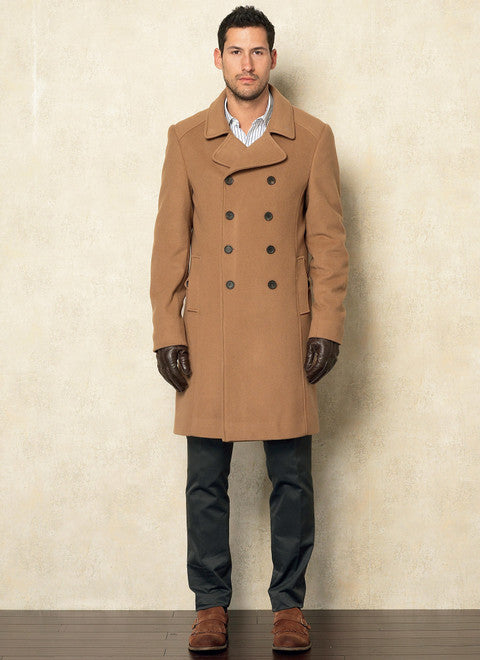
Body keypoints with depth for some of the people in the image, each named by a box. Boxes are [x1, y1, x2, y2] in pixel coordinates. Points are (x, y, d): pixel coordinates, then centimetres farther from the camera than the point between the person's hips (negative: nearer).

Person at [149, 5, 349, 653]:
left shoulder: (312, 138, 5)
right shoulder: (186, 139, 6)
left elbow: (328, 240, 4)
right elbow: (170, 242, 5)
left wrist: (327, 326, -4)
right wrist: (167, 332, -1)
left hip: (286, 333, 0)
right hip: (210, 336, 1)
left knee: (292, 476, 4)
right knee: (206, 478, 5)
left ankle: (289, 603, 20)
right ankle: (211, 604, 20)